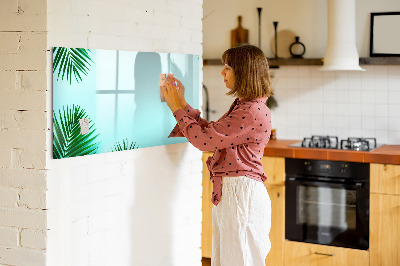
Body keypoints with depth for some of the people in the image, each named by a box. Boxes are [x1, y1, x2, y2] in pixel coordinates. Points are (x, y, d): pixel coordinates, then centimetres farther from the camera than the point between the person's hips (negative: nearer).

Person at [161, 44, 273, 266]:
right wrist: (182, 104, 14)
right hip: (228, 192, 10)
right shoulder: (242, 106, 14)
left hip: (241, 193, -10)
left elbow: (204, 139, -19)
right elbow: (210, 132, 17)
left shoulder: (253, 112, -20)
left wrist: (177, 108, -7)